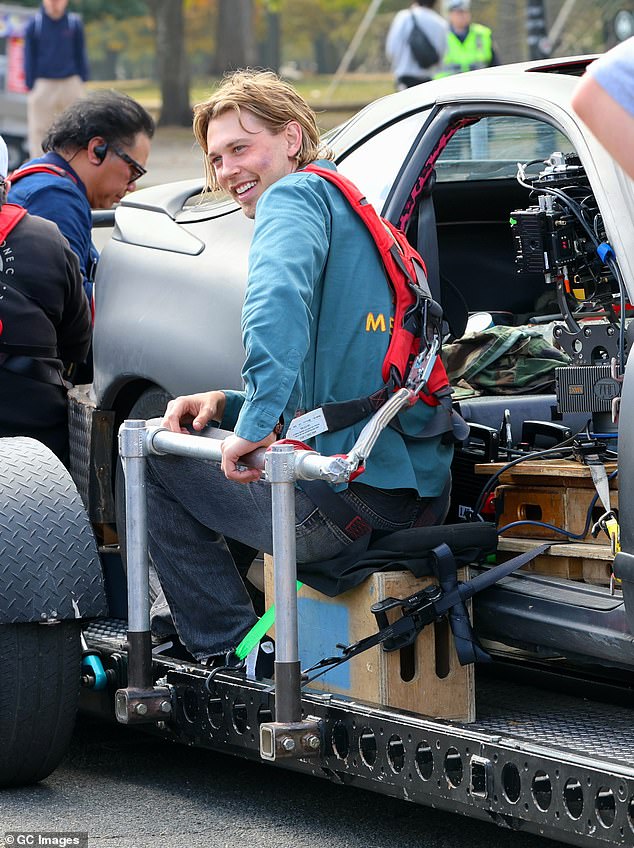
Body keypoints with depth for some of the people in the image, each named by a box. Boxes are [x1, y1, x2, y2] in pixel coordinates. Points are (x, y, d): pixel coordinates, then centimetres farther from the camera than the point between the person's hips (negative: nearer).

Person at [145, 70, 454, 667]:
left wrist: (256, 420, -31)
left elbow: (276, 296, -28)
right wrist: (225, 404, 16)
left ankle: (230, 651, 9)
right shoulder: (362, 219, 25)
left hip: (346, 504, -10)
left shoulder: (294, 195, -4)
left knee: (153, 458, 9)